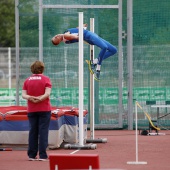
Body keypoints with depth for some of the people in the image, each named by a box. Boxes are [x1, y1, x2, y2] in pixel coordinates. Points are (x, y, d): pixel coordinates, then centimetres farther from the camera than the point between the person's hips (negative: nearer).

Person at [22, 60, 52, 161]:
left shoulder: (27, 80, 6)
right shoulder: (46, 79, -4)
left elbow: (23, 94, -4)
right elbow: (47, 93, -16)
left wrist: (30, 98, -20)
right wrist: (40, 99, -25)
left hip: (31, 110, 3)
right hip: (44, 109, -3)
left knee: (33, 131, 8)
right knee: (43, 131, -3)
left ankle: (32, 155, 8)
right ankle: (42, 155, -8)